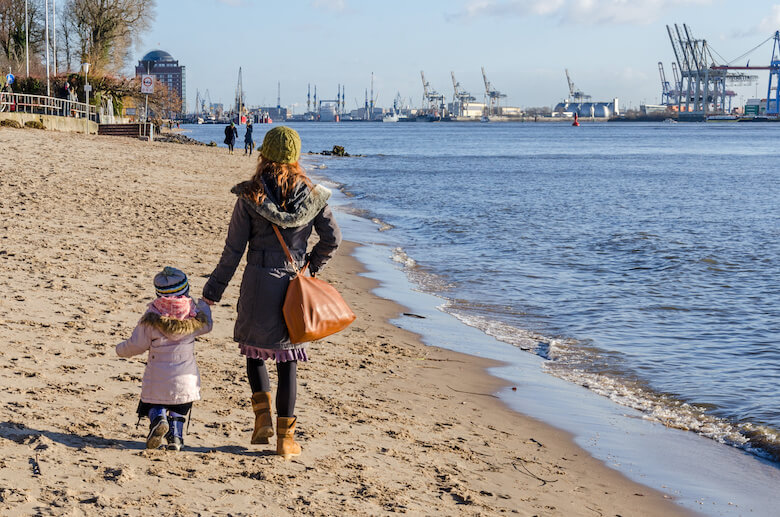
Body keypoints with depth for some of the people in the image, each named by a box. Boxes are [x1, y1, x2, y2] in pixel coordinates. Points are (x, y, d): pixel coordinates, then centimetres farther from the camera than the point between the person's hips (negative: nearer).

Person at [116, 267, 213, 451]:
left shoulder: (150, 318, -8)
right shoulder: (194, 315, -3)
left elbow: (137, 345, -2)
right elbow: (207, 325, 20)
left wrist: (120, 349, 20)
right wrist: (204, 306, 40)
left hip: (158, 378, -1)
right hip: (186, 377, 2)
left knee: (154, 406, 14)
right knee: (179, 409, 16)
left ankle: (158, 419, -19)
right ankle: (176, 435, -7)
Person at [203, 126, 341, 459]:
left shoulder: (250, 195, -6)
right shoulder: (311, 194, 0)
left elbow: (234, 249, -5)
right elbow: (332, 238, 2)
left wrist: (213, 290, 2)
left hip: (258, 280, -2)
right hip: (294, 282, 2)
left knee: (252, 347, 20)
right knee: (287, 358, 9)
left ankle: (262, 415, 3)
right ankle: (286, 437, 9)